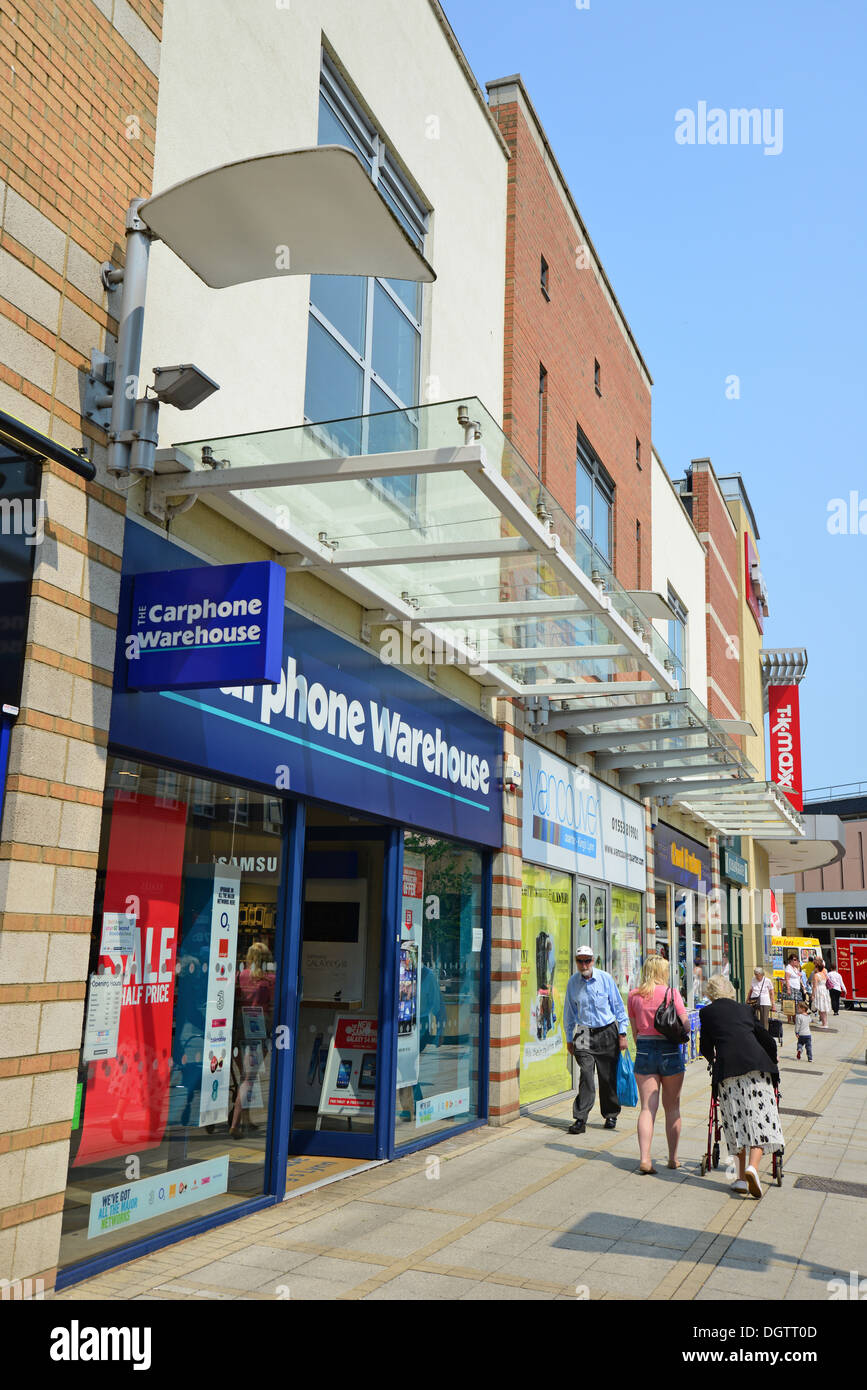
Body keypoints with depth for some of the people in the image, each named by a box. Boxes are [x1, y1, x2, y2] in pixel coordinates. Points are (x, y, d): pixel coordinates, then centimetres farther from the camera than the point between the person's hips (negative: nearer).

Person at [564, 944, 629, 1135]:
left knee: (608, 1076, 5)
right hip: (585, 1033, 1)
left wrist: (622, 1033, 0)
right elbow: (569, 1013, 11)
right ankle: (580, 1119, -10)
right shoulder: (572, 982, 1)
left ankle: (611, 1116, 23)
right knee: (586, 1074, -12)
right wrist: (569, 1039, 11)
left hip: (608, 1033, 0)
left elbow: (618, 1006, 2)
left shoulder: (605, 978, -5)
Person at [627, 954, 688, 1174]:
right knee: (672, 1107, 12)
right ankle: (673, 1158, 19)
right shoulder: (672, 993, -6)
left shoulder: (634, 996, 4)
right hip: (669, 1051, -2)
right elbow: (685, 1026, -7)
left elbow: (634, 1030, 9)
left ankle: (644, 1158, -11)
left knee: (647, 1107, 2)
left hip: (644, 1050, 2)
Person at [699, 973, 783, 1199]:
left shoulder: (708, 1012, 15)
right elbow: (767, 1039, 23)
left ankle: (742, 1176, 7)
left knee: (736, 1120, 8)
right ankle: (753, 1166, -19)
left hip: (727, 1067, -1)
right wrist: (772, 1061, 41)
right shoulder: (744, 1009, 22)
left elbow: (706, 1047, 21)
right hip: (756, 1063, 1)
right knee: (759, 1116, 0)